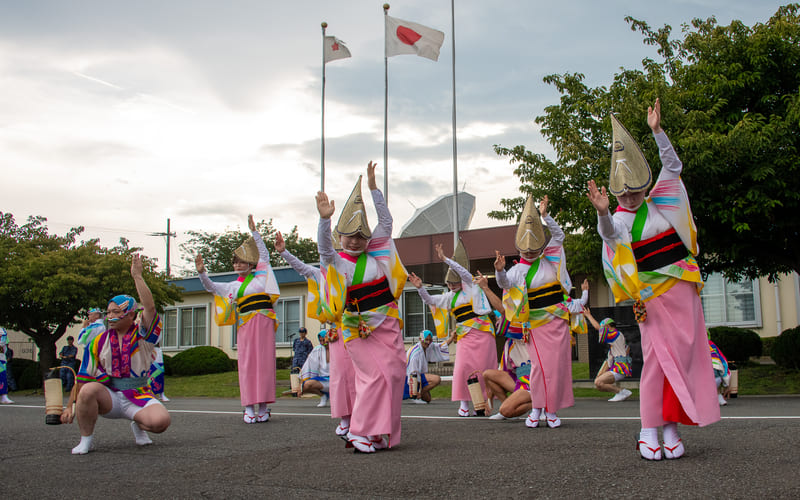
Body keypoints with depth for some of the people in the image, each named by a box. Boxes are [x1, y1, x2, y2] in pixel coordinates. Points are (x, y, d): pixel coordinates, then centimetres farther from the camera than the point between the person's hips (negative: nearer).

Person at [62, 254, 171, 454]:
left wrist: (137, 276, -20)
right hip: (109, 396, 1)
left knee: (161, 421, -29)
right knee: (89, 390, -33)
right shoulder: (99, 342, 6)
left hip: (138, 397, -1)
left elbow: (150, 308, -18)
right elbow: (83, 378, 7)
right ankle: (86, 440, -11)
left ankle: (138, 424, 8)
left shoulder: (142, 336, 0)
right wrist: (70, 407, 0)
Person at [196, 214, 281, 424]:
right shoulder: (234, 286, 18)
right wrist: (202, 272, 0)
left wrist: (253, 231, 15)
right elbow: (210, 287, 17)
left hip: (263, 321, -2)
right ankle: (249, 408, -3)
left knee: (264, 361, -4)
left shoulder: (261, 274, 13)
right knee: (247, 363, -3)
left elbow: (264, 254, 16)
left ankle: (263, 406, -3)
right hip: (245, 324, 2)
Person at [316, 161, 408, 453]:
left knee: (393, 374, 3)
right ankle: (359, 432, -5)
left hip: (386, 324, 5)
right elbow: (324, 247, -24)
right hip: (358, 328, -5)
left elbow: (386, 223, 5)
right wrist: (324, 219, -41)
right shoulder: (336, 262, -3)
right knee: (374, 376, -12)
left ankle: (381, 433, 12)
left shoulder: (376, 253, 8)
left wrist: (373, 188, -1)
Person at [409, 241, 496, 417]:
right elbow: (429, 300, 11)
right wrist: (420, 287, -7)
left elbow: (465, 273, -12)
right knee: (463, 367, -9)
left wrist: (445, 259, -16)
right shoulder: (450, 297, 16)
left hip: (482, 333, -4)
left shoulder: (471, 287, 4)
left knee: (482, 368, -3)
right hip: (465, 336, 4)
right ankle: (463, 403, -4)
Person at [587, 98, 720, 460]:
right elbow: (610, 234, -25)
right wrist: (602, 213, -47)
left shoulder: (660, 202, 9)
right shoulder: (620, 219, -3)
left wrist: (657, 131, -5)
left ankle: (672, 426, 6)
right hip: (651, 296, -4)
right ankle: (649, 431, -6)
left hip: (682, 288, 4)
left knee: (683, 354, 1)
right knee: (657, 358, -9)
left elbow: (673, 167, 6)